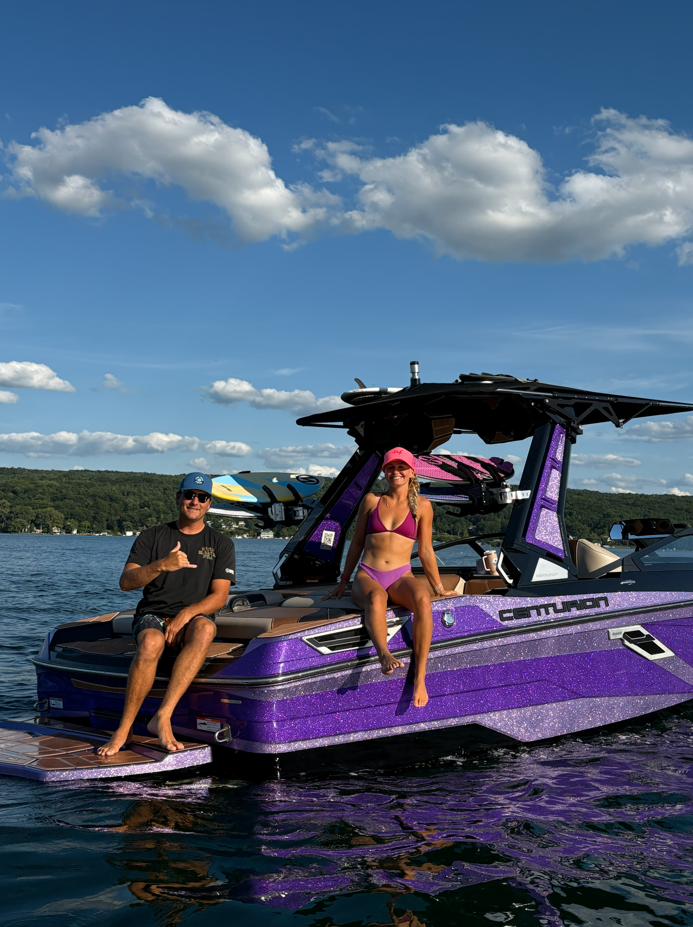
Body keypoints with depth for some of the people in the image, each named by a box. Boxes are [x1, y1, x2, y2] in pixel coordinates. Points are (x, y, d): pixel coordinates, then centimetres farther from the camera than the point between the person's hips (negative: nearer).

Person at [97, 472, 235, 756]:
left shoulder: (221, 544, 10)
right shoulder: (152, 537, 10)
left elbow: (219, 596, 0)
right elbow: (126, 582, -2)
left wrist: (185, 615, -17)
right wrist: (162, 565, -20)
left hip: (193, 618, 0)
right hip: (152, 616, 0)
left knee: (205, 629, -37)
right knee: (151, 643, -37)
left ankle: (162, 717, -40)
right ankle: (124, 729, -26)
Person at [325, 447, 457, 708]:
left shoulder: (422, 506, 7)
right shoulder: (371, 501, 10)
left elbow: (425, 551, 14)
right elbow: (357, 543, 17)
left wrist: (439, 588, 17)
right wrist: (343, 582, 20)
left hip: (401, 577, 0)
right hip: (367, 576, 0)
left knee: (422, 600, -36)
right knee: (376, 598, -39)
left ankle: (419, 677, -38)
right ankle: (384, 655, -61)